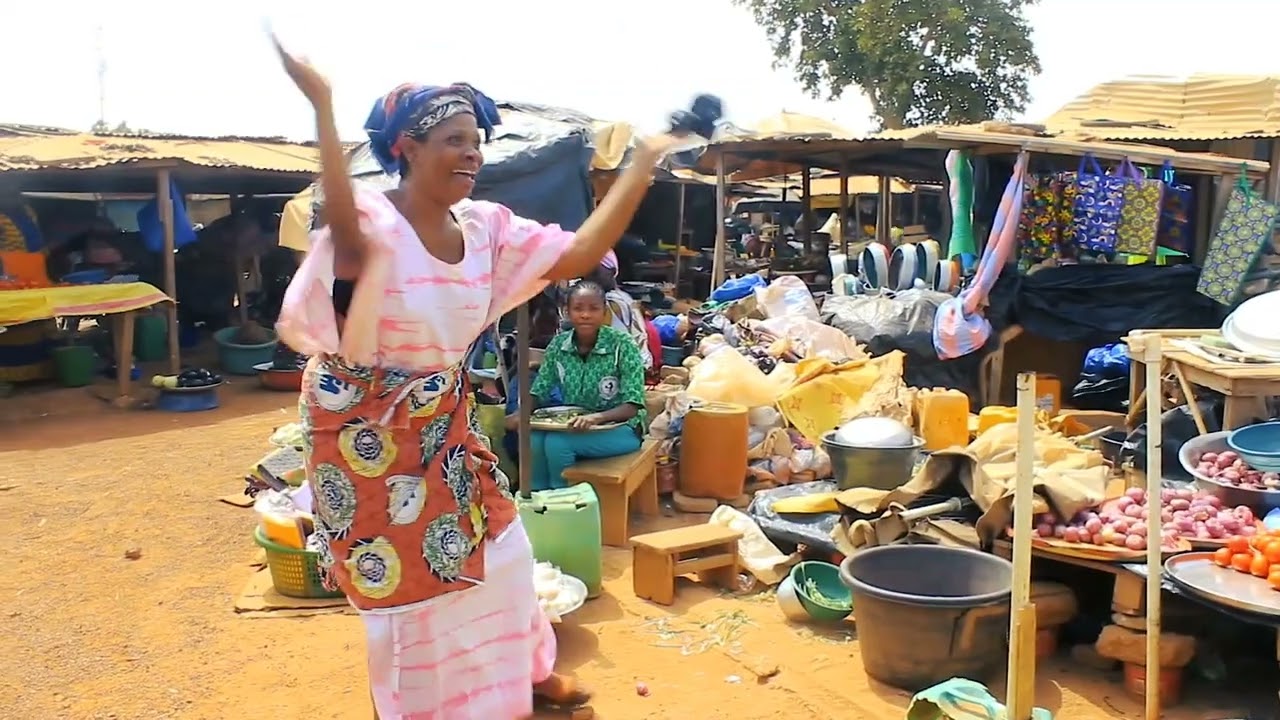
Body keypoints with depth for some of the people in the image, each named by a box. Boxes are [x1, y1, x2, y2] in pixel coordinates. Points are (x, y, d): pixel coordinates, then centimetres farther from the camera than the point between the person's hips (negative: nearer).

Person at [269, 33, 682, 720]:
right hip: (367, 425, -6)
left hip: (446, 418, 7)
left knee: (497, 545, 18)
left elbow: (578, 256, -9)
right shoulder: (373, 221, -23)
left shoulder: (485, 226, -4)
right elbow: (346, 234, -48)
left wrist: (644, 164, -11)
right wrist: (322, 105, -56)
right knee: (400, 570, 10)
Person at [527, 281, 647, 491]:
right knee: (533, 439, -25)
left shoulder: (622, 345, -16)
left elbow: (632, 406, -20)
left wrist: (597, 417, -37)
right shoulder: (558, 344, -3)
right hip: (575, 423, 4)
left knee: (557, 443, -27)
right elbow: (538, 392, 2)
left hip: (619, 428, -4)